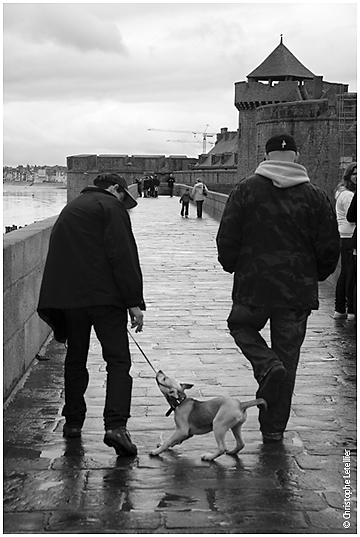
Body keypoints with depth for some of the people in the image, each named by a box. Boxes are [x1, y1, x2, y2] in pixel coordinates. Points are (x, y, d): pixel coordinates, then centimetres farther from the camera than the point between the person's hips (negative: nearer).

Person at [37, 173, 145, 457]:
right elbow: (123, 257, -11)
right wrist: (135, 302, -12)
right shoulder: (111, 207, -1)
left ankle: (73, 421, 24)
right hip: (103, 295, -7)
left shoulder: (71, 208, 25)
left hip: (67, 295, 7)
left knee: (76, 358, 19)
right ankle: (116, 425, -20)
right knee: (118, 359, -7)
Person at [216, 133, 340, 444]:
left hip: (253, 285, -1)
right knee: (288, 357, 11)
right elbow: (330, 248, 1)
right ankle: (274, 428, 17)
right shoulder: (316, 197, 0)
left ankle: (268, 366, -2)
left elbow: (227, 240, -4)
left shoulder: (246, 190, -4)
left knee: (241, 326, 26)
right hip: (298, 291, 1)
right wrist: (314, 276, 19)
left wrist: (232, 266, 15)